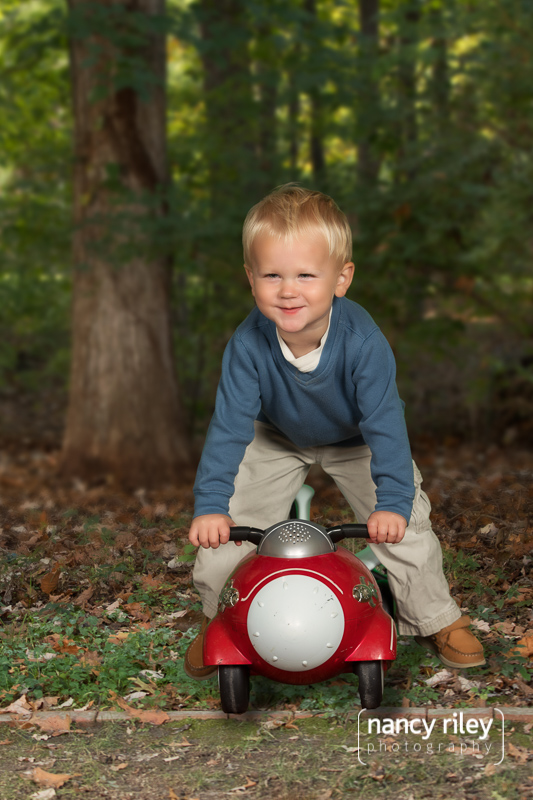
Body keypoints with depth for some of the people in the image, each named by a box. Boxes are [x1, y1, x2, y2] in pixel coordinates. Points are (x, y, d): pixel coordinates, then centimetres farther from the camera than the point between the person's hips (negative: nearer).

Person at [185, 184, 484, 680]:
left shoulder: (362, 341, -38)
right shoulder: (248, 345, -34)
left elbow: (385, 423, -34)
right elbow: (229, 427, -29)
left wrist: (393, 501, -40)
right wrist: (210, 505, -36)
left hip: (355, 441, -1)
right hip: (276, 442, 1)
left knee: (404, 526, -10)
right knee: (220, 536, -6)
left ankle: (437, 620, 14)